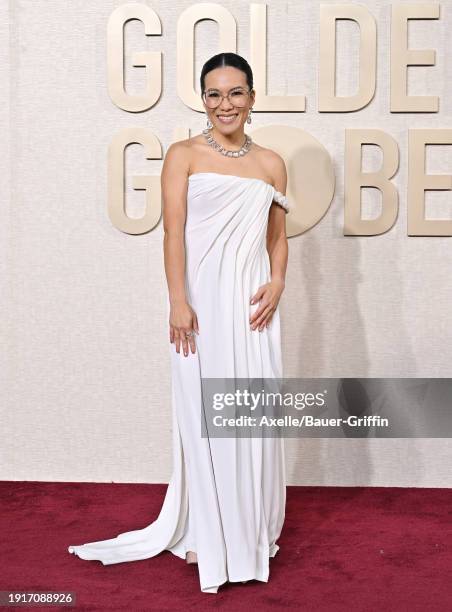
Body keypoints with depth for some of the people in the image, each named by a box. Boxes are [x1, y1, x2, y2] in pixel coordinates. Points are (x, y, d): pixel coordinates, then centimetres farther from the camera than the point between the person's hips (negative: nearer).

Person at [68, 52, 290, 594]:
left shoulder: (271, 164, 12)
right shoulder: (185, 155, 1)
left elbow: (278, 237, 15)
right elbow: (173, 230, -6)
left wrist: (277, 283, -2)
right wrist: (178, 301, -15)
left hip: (251, 303, 3)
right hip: (202, 300, -3)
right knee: (202, 414, 4)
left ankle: (254, 528, 27)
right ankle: (206, 532, 21)